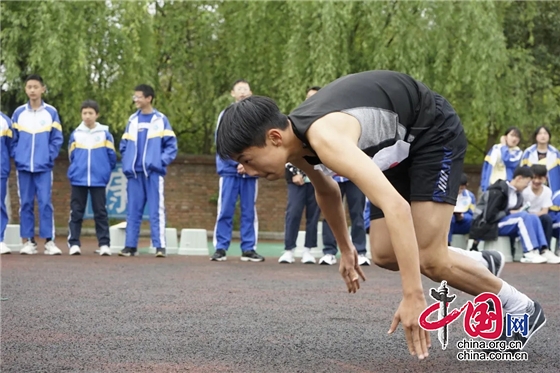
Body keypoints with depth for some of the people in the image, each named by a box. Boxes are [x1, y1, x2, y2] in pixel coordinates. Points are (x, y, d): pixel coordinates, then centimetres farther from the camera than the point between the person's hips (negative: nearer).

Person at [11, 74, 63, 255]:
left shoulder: (51, 112, 2)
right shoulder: (18, 113, 5)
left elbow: (57, 138, 2)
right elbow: (13, 139, 9)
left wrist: (50, 156, -7)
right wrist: (16, 157, -1)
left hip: (44, 167, -2)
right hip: (23, 166, 2)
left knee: (45, 202, -6)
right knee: (26, 203, 4)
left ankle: (49, 241, -3)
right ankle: (29, 241, 8)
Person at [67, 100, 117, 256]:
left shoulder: (105, 134, 0)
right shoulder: (75, 134, 4)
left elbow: (112, 156, 5)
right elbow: (72, 156, 14)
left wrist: (104, 171, 10)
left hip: (98, 180, -1)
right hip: (78, 180, 1)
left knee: (100, 212, 2)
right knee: (76, 213, 2)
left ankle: (104, 244, 4)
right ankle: (74, 244, 5)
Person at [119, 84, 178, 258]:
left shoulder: (160, 120, 1)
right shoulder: (132, 120, 12)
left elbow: (171, 145, -1)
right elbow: (124, 145, 15)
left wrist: (162, 160, -13)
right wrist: (127, 163, 2)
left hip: (153, 172, -4)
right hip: (134, 172, 4)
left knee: (156, 210, -6)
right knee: (133, 210, 6)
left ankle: (160, 246, -7)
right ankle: (130, 246, 9)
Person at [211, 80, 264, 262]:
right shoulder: (226, 115, 6)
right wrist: (238, 162, -13)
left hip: (251, 171, 1)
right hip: (229, 170, -1)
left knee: (249, 211, 4)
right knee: (225, 211, -3)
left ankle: (249, 249, 7)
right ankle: (220, 248, -1)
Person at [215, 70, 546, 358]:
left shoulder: (324, 137, -39)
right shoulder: (297, 144, -11)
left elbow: (396, 206, -48)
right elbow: (327, 192, 14)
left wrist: (413, 296, -51)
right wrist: (345, 249, 25)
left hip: (434, 131, -8)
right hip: (397, 142, 9)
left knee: (429, 258, -13)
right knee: (385, 254, 4)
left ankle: (522, 309, 7)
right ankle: (480, 266, 25)